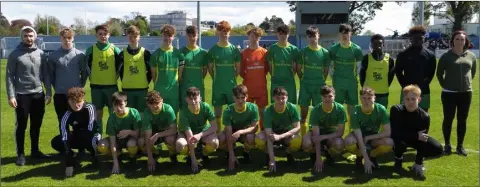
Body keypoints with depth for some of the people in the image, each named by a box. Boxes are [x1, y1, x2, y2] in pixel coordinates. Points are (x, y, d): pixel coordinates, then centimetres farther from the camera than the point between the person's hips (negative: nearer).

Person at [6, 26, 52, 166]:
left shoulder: (40, 53, 6)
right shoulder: (15, 54, -4)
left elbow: (46, 74, 9)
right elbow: (9, 76, -5)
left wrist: (48, 92, 5)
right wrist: (11, 96, -12)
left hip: (38, 95, 3)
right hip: (22, 95, -3)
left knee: (36, 125, 12)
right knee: (21, 126, 5)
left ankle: (35, 151, 25)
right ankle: (20, 154, 14)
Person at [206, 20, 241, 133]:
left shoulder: (234, 49, 0)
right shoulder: (213, 50, -1)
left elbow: (238, 68, 6)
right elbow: (210, 68, 5)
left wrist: (232, 78, 2)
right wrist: (216, 79, 2)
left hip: (232, 85, 0)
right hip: (218, 85, 0)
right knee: (217, 109, 7)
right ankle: (218, 131, 17)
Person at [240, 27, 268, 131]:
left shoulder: (264, 52, 2)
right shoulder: (244, 53, 0)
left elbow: (267, 68, 9)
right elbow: (241, 71, 4)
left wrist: (260, 78, 4)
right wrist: (247, 78, 0)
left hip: (261, 87, 1)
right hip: (248, 87, -1)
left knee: (262, 111, 8)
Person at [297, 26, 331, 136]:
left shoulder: (324, 52, 1)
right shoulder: (303, 52, 0)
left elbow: (326, 70, 7)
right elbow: (298, 69, 5)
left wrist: (321, 82, 2)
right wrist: (303, 81, 1)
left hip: (319, 85, 0)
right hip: (305, 85, 0)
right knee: (303, 112, 3)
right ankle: (303, 137, 11)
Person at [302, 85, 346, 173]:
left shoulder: (340, 109, -20)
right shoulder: (315, 110, -23)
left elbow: (340, 132, -18)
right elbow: (316, 134, -26)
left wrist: (323, 137, -32)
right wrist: (318, 159, -31)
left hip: (332, 135, 1)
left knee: (339, 145, -34)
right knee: (306, 144, -35)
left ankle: (328, 153, 4)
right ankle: (314, 153, 5)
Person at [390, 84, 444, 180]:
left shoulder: (424, 116, -20)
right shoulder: (396, 110, -26)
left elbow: (424, 138, -15)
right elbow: (395, 133, -30)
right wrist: (416, 136, -31)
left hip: (417, 138, 2)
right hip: (400, 139, -2)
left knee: (438, 149, -19)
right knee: (400, 143, -38)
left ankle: (418, 162, 9)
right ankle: (398, 160, -3)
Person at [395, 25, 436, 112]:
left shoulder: (430, 55, 4)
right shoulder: (403, 54, 1)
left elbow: (431, 72, 10)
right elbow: (398, 71, 6)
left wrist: (425, 83, -2)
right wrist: (404, 85, -2)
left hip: (424, 92, 2)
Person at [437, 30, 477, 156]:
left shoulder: (471, 56, 3)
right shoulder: (446, 56, -5)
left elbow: (473, 72, 17)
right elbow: (439, 73, 3)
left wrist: (466, 82, 10)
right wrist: (445, 85, 0)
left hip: (466, 93, 3)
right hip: (449, 93, -3)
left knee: (462, 120, 9)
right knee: (448, 119, 4)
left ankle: (460, 146, 19)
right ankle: (447, 145, 16)